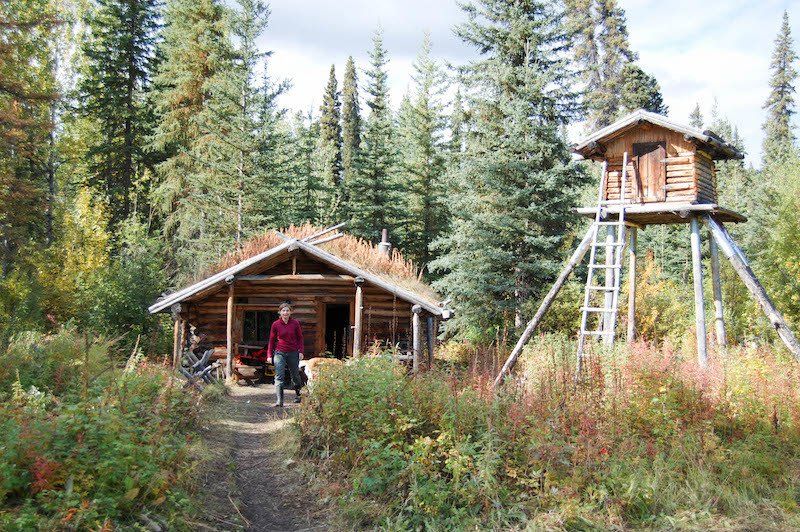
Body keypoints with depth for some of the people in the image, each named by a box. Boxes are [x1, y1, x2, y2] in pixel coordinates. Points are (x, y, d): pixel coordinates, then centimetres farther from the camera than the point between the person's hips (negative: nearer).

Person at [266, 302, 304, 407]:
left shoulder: (295, 323, -2)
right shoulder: (275, 324, -2)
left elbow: (300, 338, 5)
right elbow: (271, 340, 4)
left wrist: (301, 351, -4)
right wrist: (269, 355, 1)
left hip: (293, 353, 1)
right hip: (280, 353, -1)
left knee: (295, 375, 14)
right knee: (279, 377, -10)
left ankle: (297, 394, 37)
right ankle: (279, 401, -12)